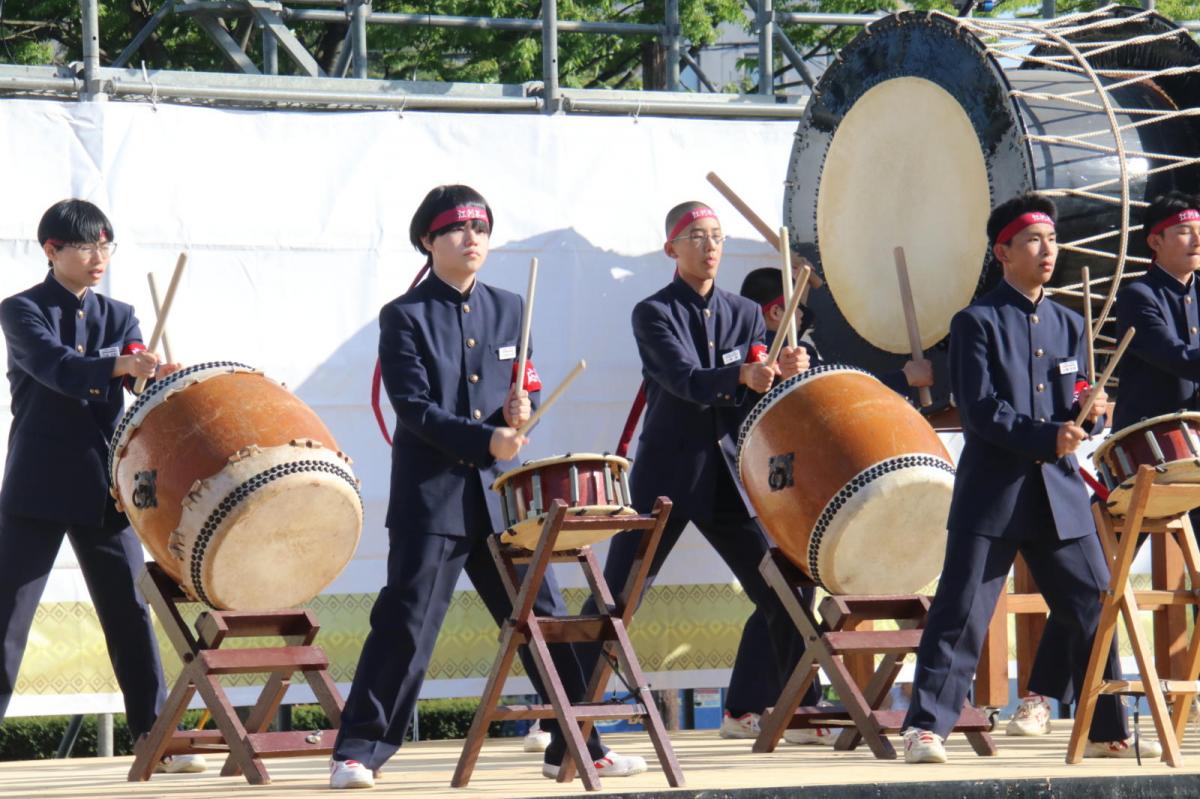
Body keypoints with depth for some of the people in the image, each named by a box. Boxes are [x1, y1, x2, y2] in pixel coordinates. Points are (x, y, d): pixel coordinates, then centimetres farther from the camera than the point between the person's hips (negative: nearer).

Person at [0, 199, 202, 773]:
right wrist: (120, 365, -37)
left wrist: (161, 378, -24)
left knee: (130, 612, 4)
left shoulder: (118, 317, 13)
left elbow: (144, 377, 0)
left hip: (104, 488, 4)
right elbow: (55, 365, -20)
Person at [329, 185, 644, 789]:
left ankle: (575, 748, 14)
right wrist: (485, 440, -21)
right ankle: (357, 752, 1)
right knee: (405, 626, -6)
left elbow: (527, 390, 16)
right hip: (431, 497, -5)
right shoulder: (405, 317, -1)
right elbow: (413, 407, -10)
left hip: (501, 495, 5)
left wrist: (520, 411, -8)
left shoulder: (508, 309, 15)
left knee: (545, 619, 5)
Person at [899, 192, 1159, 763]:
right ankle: (925, 728, -4)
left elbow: (1078, 414, 17)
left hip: (1060, 494, 6)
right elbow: (980, 410, -11)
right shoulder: (977, 323, -1)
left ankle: (1107, 733, 14)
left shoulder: (1069, 325, 17)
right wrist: (1048, 437, -20)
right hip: (993, 495, -5)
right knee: (961, 614, -8)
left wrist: (1090, 415, -7)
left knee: (1095, 610, 5)